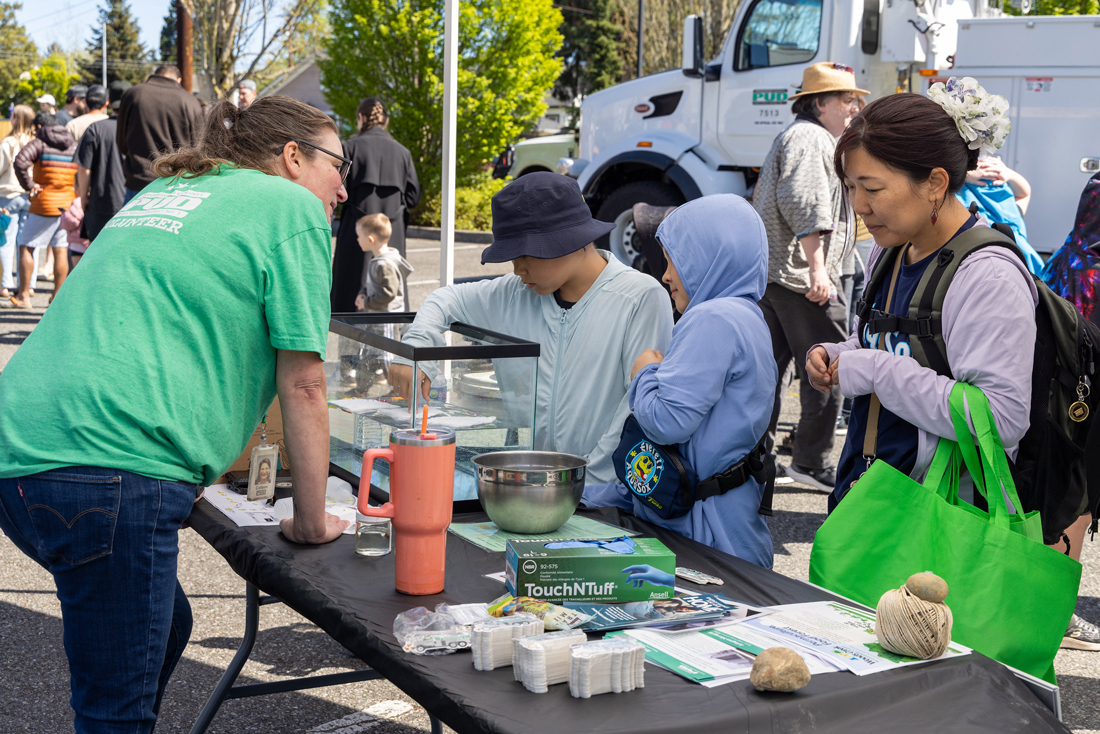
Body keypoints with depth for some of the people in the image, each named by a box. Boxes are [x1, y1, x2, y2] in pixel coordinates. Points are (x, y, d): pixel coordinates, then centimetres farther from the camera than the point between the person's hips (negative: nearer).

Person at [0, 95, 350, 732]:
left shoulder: (161, 194, 26)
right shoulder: (292, 207, 3)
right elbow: (302, 384, 1)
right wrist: (311, 521, 11)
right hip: (111, 470, -9)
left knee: (165, 628, 25)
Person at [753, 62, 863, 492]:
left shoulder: (800, 136, 26)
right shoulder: (810, 137, -9)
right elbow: (804, 206, -21)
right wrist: (817, 269, -25)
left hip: (771, 273, 11)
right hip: (801, 276, -11)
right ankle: (812, 461, -2)